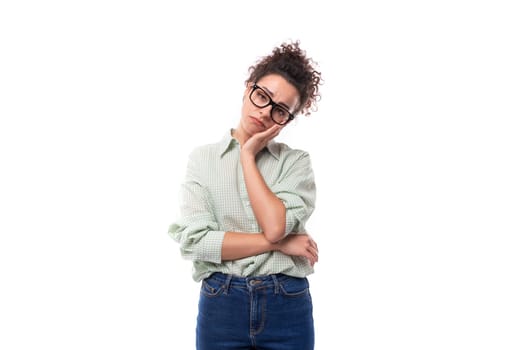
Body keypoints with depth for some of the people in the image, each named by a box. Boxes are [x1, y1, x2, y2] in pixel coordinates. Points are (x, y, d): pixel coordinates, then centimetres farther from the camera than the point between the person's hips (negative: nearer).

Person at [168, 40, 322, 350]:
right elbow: (194, 241, -10)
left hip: (288, 307, 0)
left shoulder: (296, 162, 0)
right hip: (222, 306, 0)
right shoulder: (203, 158, 1)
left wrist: (248, 156, -8)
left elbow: (276, 226, -17)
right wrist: (278, 243, -12)